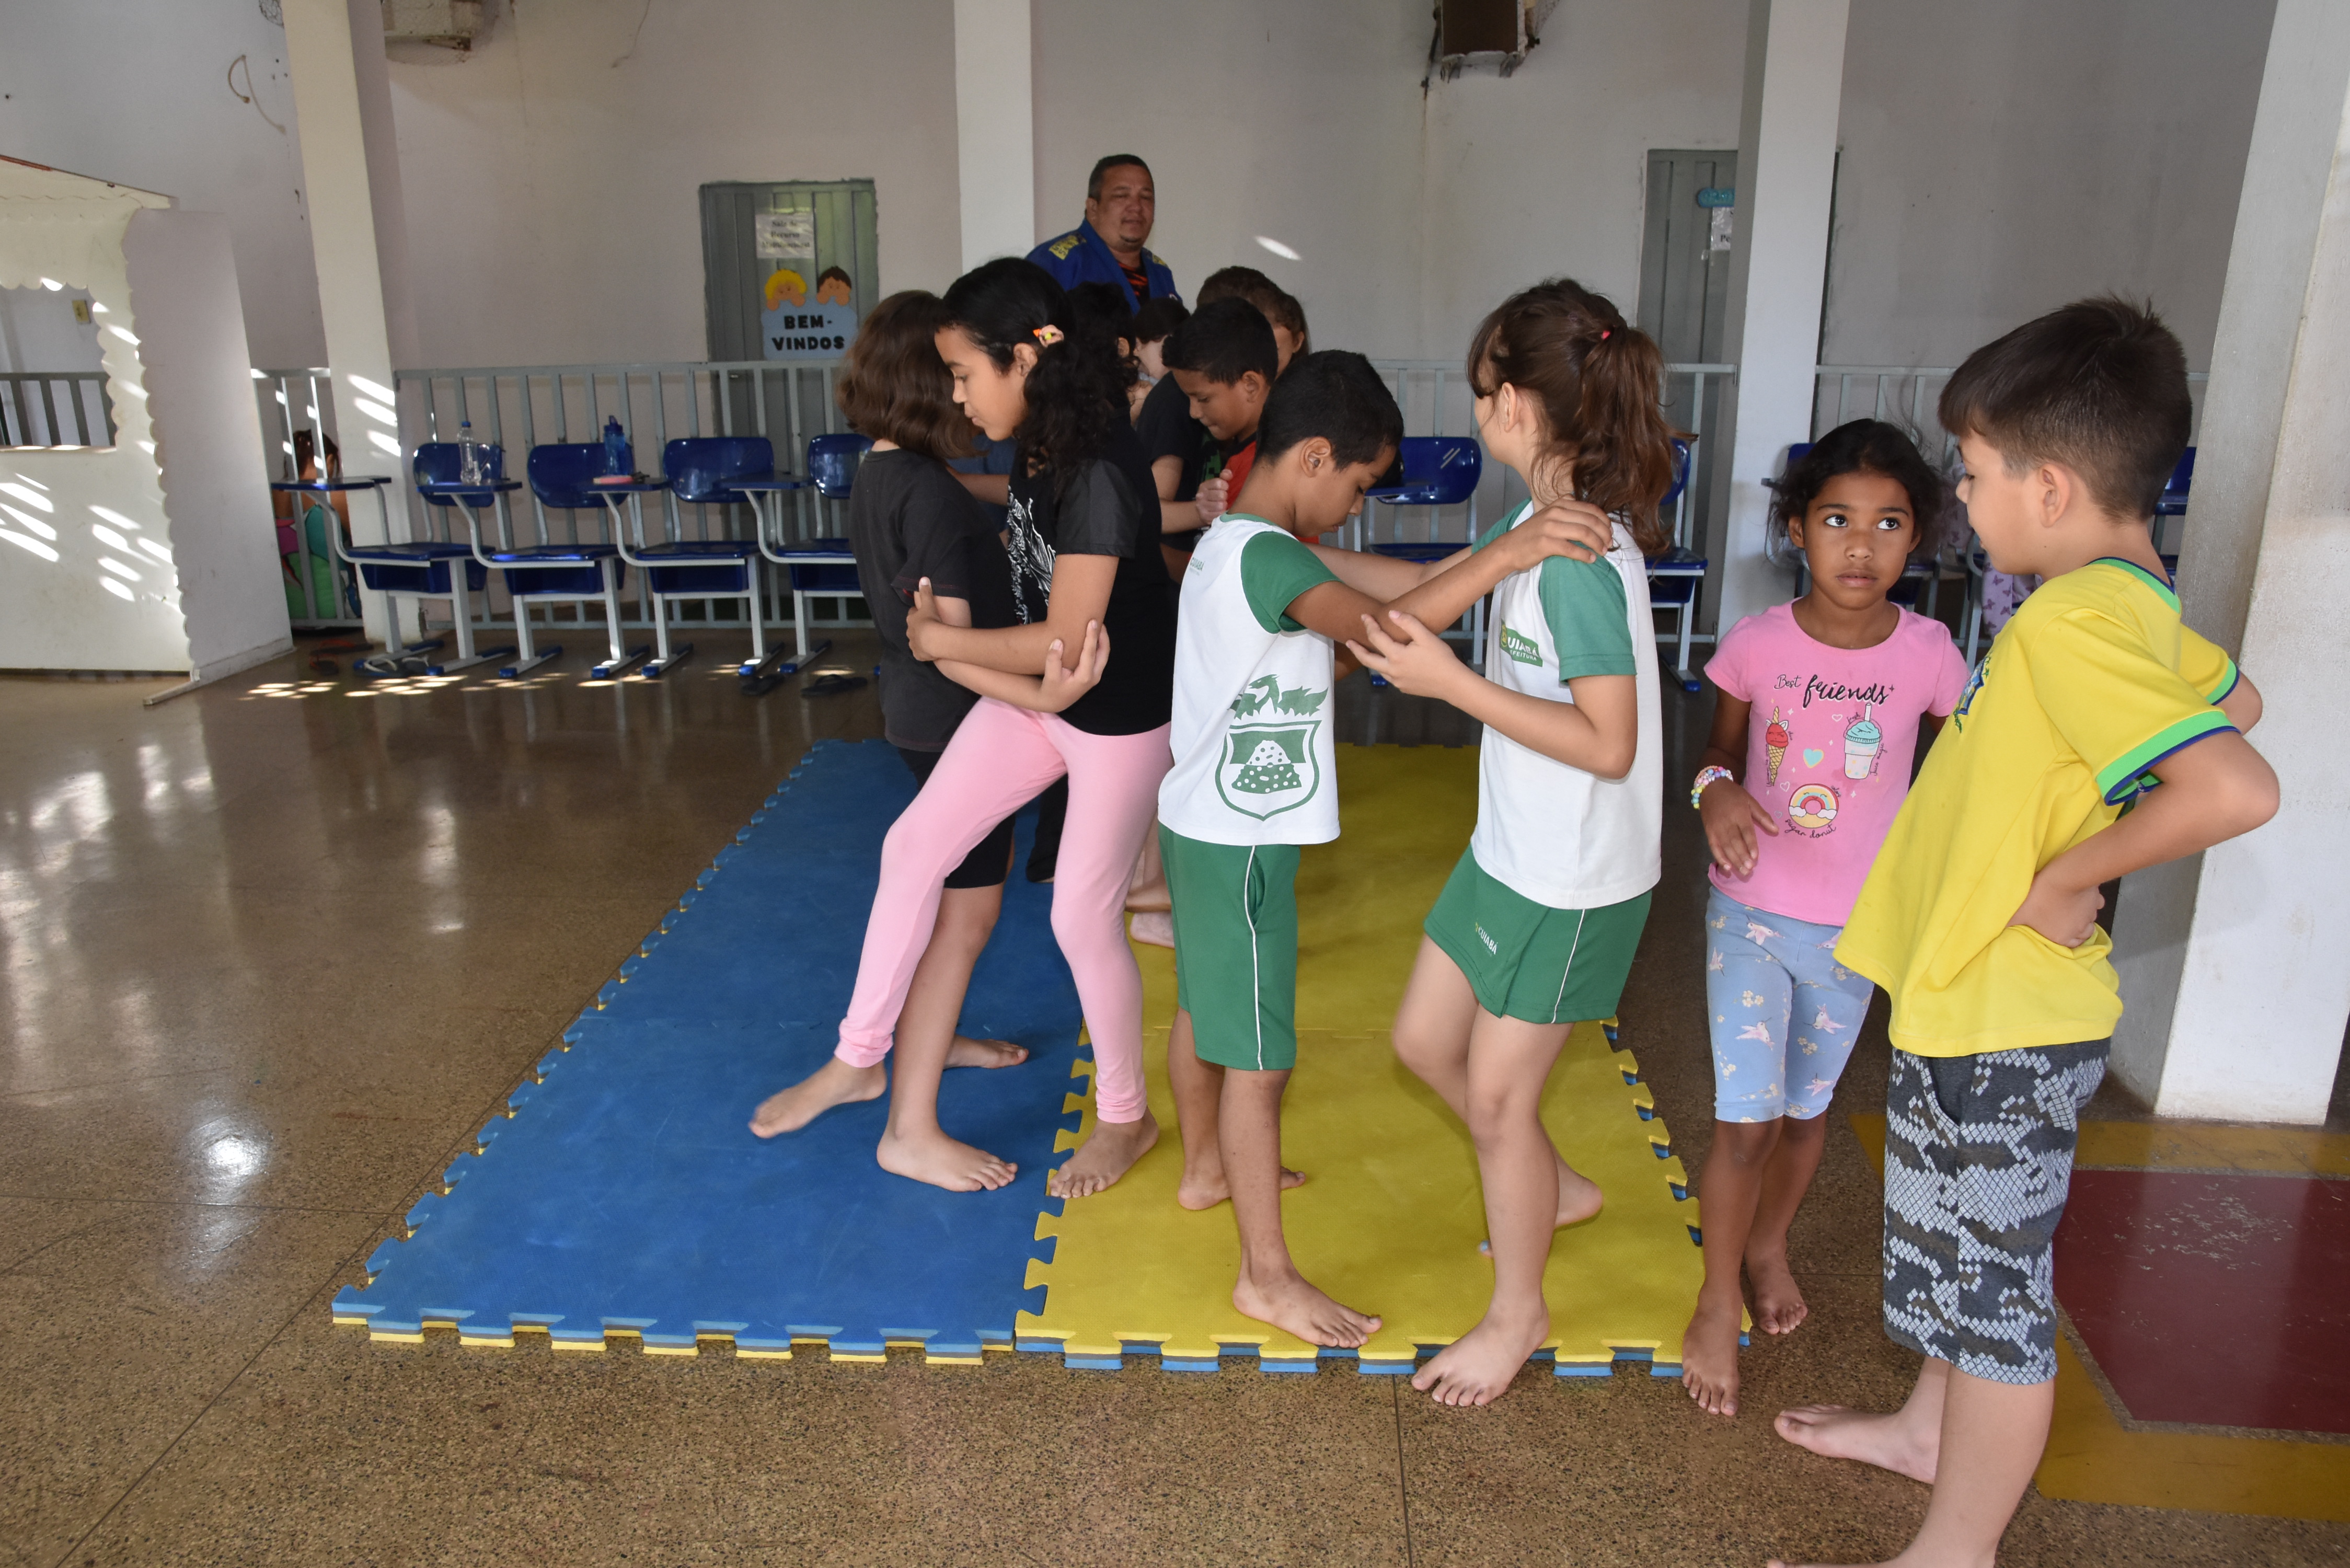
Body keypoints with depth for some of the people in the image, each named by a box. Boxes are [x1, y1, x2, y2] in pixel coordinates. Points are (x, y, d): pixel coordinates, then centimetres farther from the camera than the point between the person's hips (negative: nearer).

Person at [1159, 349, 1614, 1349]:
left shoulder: (1231, 542, 9)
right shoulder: (1269, 557, -23)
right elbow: (1382, 626, -39)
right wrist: (1504, 555, -39)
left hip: (1203, 823, 10)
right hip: (1241, 844, -10)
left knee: (1205, 1009, 25)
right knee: (1259, 1058, -1)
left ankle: (1206, 1170, 46)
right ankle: (1266, 1276, 11)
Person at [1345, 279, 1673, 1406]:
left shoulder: (1580, 559, -27)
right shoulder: (1541, 520, 2)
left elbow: (1609, 744, -27)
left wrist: (1453, 683, -27)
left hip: (1575, 881, -9)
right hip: (1508, 850, 9)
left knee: (1495, 1097, 7)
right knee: (1423, 1041, 20)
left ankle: (1518, 1315, 32)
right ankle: (1555, 1189, 46)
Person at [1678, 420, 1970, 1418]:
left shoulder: (1927, 654, -10)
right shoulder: (1756, 643, -11)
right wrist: (1717, 790, -17)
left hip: (1856, 927, 1)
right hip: (1750, 913, -1)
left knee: (1805, 1109, 18)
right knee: (1747, 1120, -2)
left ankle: (1769, 1244, 47)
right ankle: (1716, 1308, 20)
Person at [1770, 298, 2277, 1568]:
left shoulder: (2072, 623, -25)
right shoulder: (2139, 607, 4)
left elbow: (2238, 788, -36)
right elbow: (2232, 698, 24)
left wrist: (2067, 875, -23)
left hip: (1999, 1018, -10)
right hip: (1980, 1000, 10)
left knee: (1996, 1284, 6)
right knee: (1969, 1254, 27)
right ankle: (1930, 1428, 49)